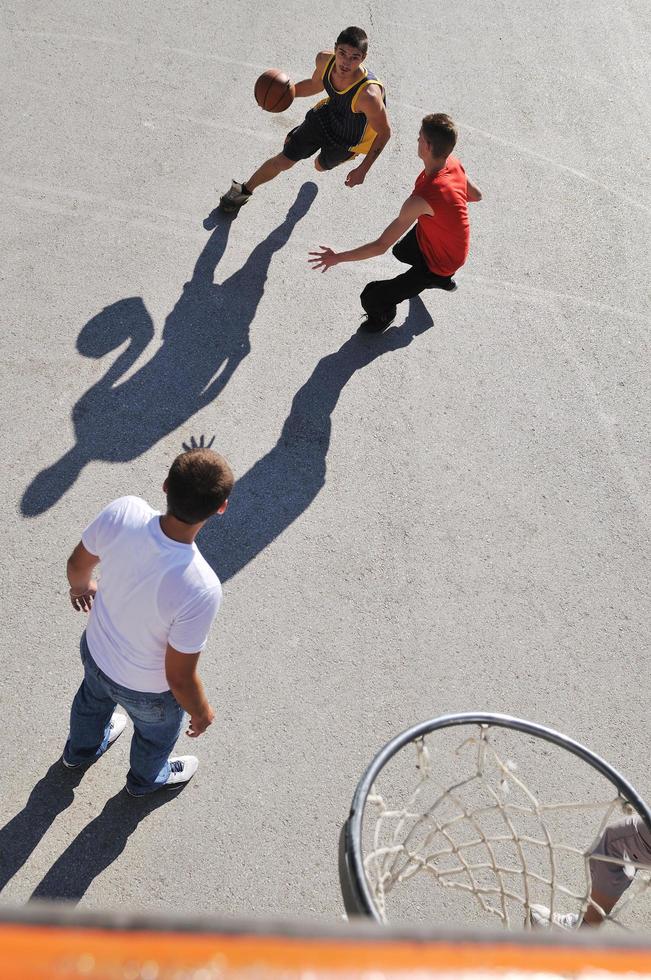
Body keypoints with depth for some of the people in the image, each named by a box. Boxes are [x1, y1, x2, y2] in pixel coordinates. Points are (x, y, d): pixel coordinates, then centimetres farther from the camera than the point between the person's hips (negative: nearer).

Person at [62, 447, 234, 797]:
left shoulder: (122, 511, -32)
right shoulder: (201, 589, -45)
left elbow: (77, 563, -10)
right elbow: (179, 677, -28)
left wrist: (81, 585, 15)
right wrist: (202, 712, -6)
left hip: (94, 650, 4)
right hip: (147, 688, -4)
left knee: (93, 700, 39)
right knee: (156, 734, 33)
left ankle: (79, 749, 73)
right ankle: (146, 779, 67)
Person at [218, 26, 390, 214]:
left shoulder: (369, 95, -47)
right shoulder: (324, 59, -29)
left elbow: (384, 132, -29)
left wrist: (363, 169, -28)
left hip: (347, 140, -2)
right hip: (325, 115, 3)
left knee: (321, 166, 30)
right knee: (283, 161, 11)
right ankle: (244, 190, 39)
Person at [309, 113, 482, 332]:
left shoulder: (421, 200, -42)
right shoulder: (454, 164, -18)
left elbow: (380, 246, -37)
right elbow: (476, 195, 4)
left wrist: (337, 258, -28)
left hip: (439, 263, -9)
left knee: (372, 299, -9)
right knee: (401, 251, 38)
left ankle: (384, 314, 26)